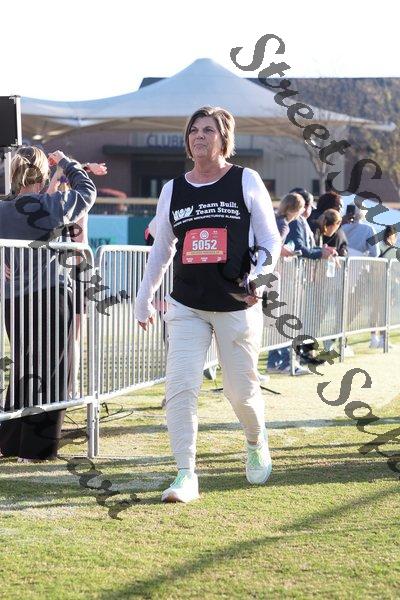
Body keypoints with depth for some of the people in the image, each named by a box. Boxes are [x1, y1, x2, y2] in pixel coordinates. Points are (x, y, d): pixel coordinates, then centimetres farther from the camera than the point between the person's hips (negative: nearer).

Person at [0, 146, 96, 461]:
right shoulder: (52, 206, -8)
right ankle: (38, 446, 5)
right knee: (51, 373, 4)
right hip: (51, 296, -4)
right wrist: (65, 162, 20)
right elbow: (87, 190, 8)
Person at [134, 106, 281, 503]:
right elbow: (161, 249, 17)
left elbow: (270, 239, 0)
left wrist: (259, 277, -18)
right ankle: (186, 475, -6)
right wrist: (143, 299, 16)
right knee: (180, 388, -11)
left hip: (237, 306, -2)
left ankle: (257, 444, 37)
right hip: (186, 306, 2)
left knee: (241, 390, 6)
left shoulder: (246, 181, -1)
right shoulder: (172, 190, 8)